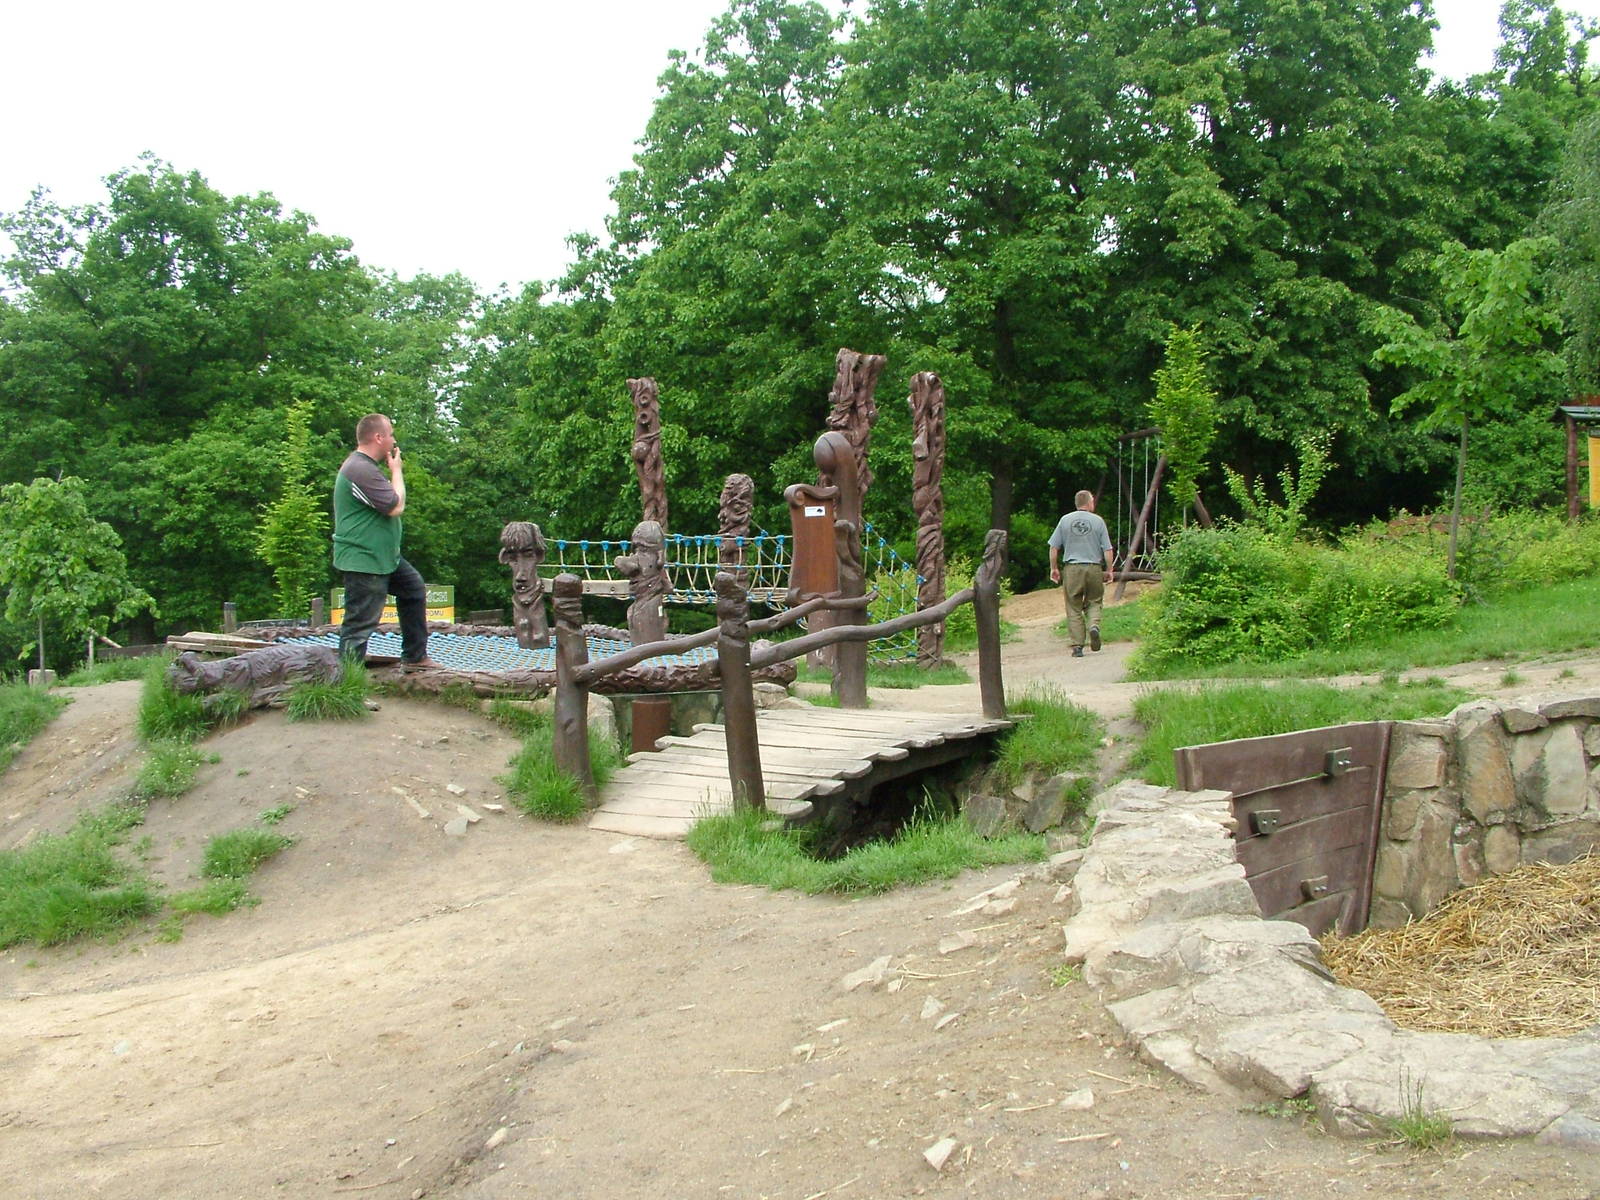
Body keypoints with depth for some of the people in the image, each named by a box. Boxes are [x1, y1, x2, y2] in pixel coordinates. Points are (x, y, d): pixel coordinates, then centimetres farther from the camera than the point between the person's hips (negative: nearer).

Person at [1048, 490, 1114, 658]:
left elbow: (1054, 547, 5)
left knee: (1074, 608, 4)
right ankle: (1094, 625, -13)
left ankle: (1077, 646, 1)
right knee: (1093, 602, 15)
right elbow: (1107, 550, 0)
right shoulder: (1098, 521, 2)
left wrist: (1054, 568, 14)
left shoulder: (1065, 520, 5)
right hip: (1094, 568, 0)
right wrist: (1109, 570, 10)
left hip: (1072, 569, 1)